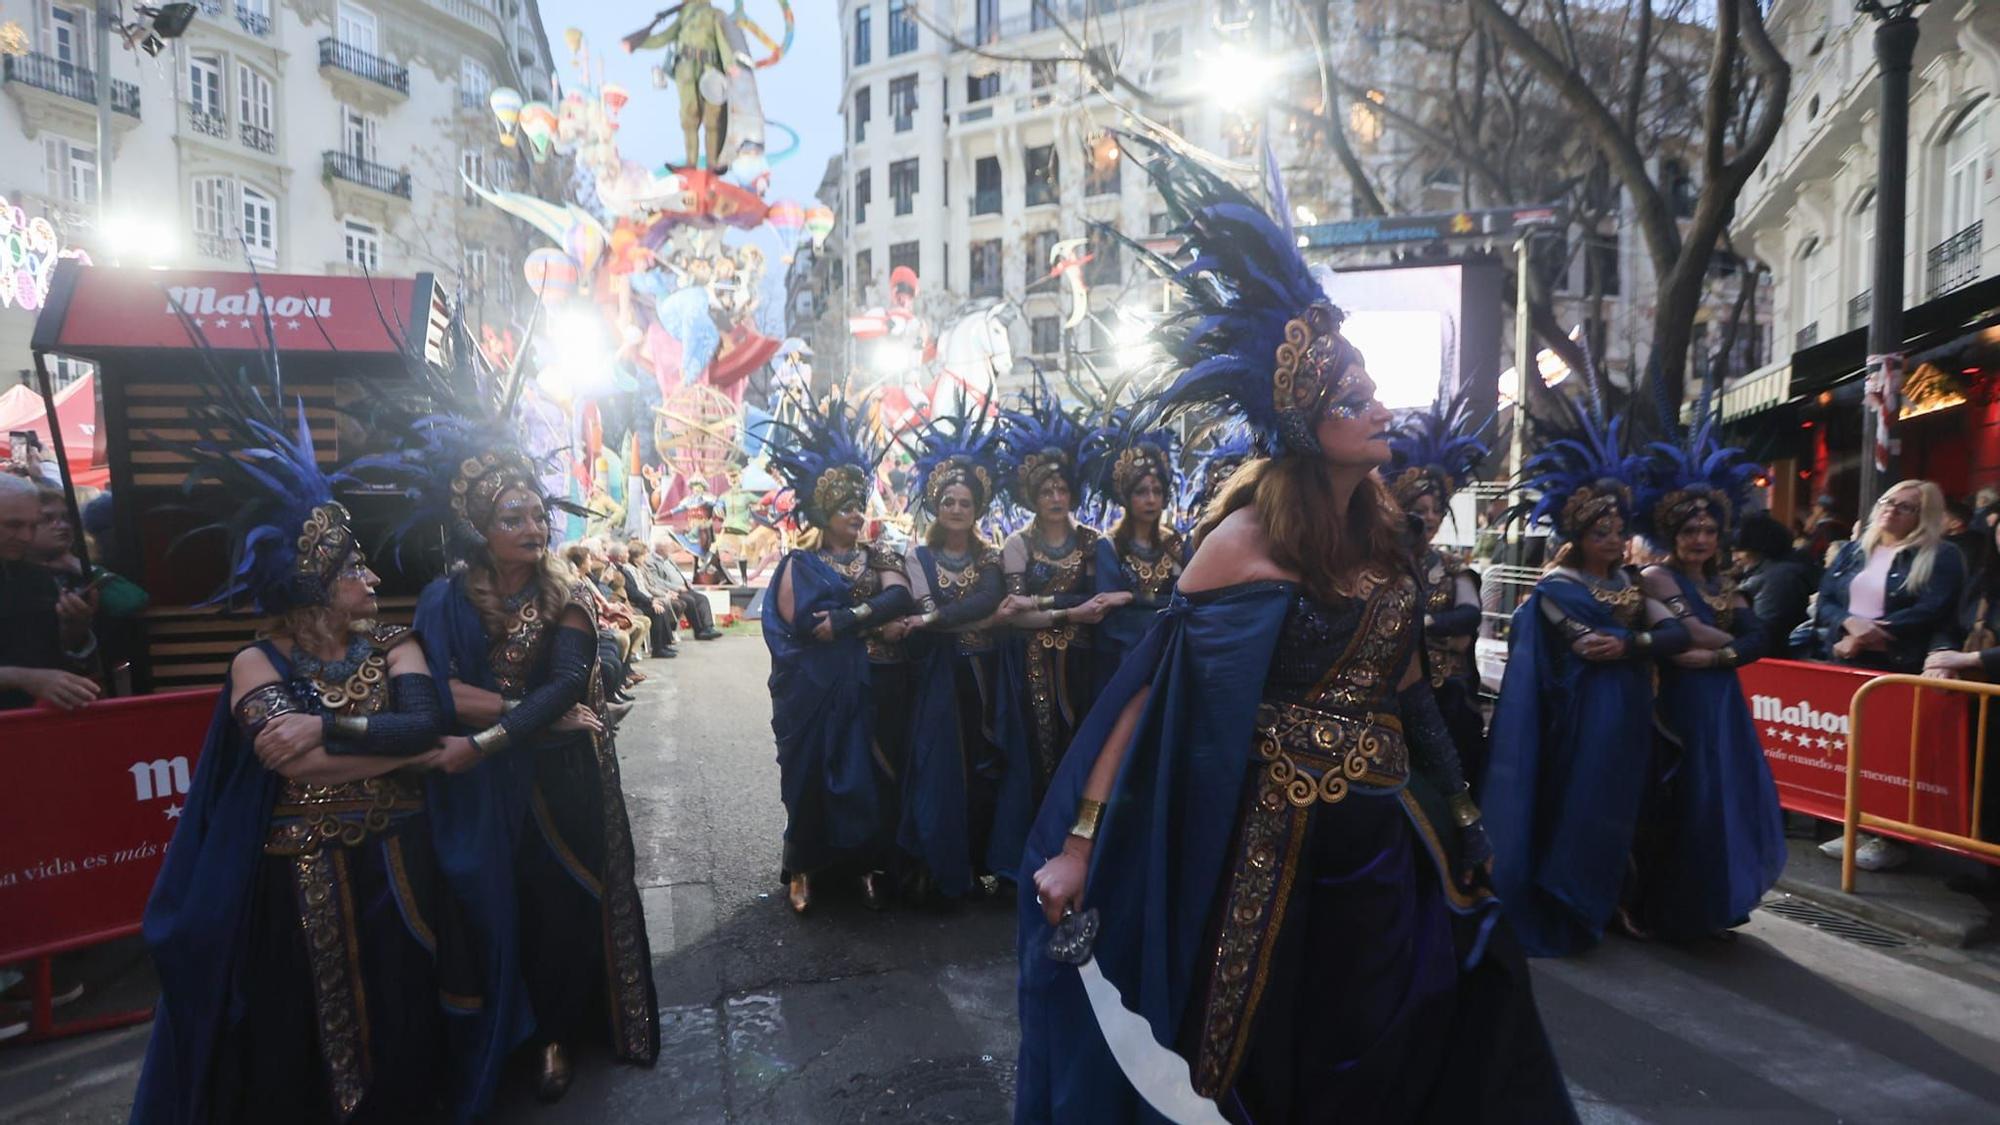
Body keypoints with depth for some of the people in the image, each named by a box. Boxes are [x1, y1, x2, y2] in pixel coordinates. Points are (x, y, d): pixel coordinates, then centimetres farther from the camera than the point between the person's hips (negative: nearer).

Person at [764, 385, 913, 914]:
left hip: (876, 688, 3)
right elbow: (801, 622, -14)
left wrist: (845, 618, -20)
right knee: (817, 777, 2)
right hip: (820, 691, -3)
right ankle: (804, 869, 15)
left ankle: (872, 865, 17)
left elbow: (900, 597, -8)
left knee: (875, 777, 5)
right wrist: (875, 622, -13)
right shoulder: (800, 564, 2)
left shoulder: (878, 557, 11)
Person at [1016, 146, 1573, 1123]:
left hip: (1388, 834, 7)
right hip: (1286, 839, -6)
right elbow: (1153, 688, -18)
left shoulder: (1378, 528, 5)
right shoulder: (1246, 538, -16)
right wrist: (1079, 842, -21)